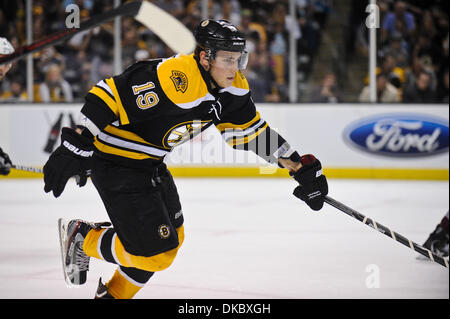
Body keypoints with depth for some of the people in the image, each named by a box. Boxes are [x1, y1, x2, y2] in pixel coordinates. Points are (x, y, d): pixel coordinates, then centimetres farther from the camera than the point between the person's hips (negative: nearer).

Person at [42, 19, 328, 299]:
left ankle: (115, 293, 37)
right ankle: (82, 238, 12)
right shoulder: (172, 78, -31)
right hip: (115, 163, -9)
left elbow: (253, 131, 8)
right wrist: (76, 146, -35)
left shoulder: (232, 86, -4)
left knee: (171, 240, 19)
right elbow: (110, 94, -31)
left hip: (152, 165, 9)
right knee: (155, 252, -9)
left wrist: (300, 166, 5)